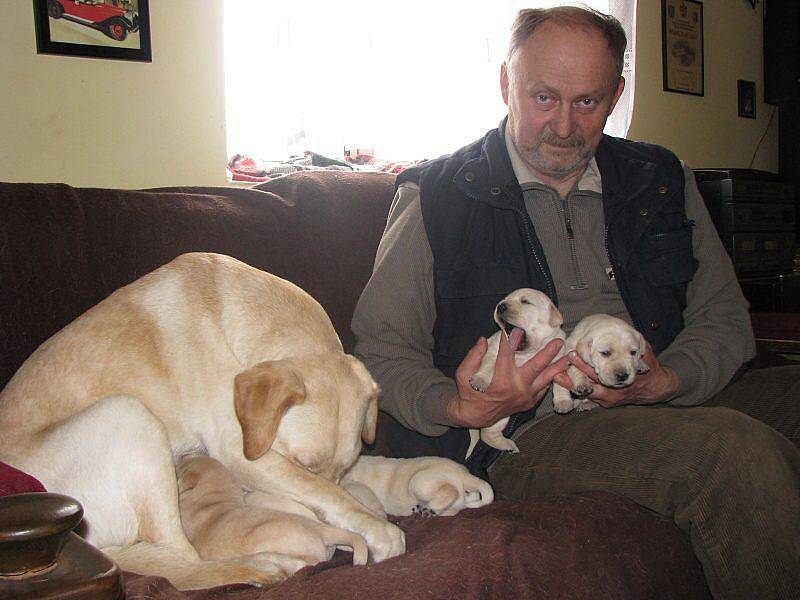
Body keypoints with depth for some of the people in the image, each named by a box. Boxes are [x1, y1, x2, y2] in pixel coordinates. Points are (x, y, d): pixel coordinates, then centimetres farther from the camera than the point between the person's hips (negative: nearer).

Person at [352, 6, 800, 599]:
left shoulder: (661, 180, 15)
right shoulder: (435, 198, 4)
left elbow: (724, 318, 14)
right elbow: (381, 348, 3)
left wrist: (663, 382, -9)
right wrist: (462, 409, -17)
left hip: (673, 399, 6)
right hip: (526, 434, -5)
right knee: (737, 449, -30)